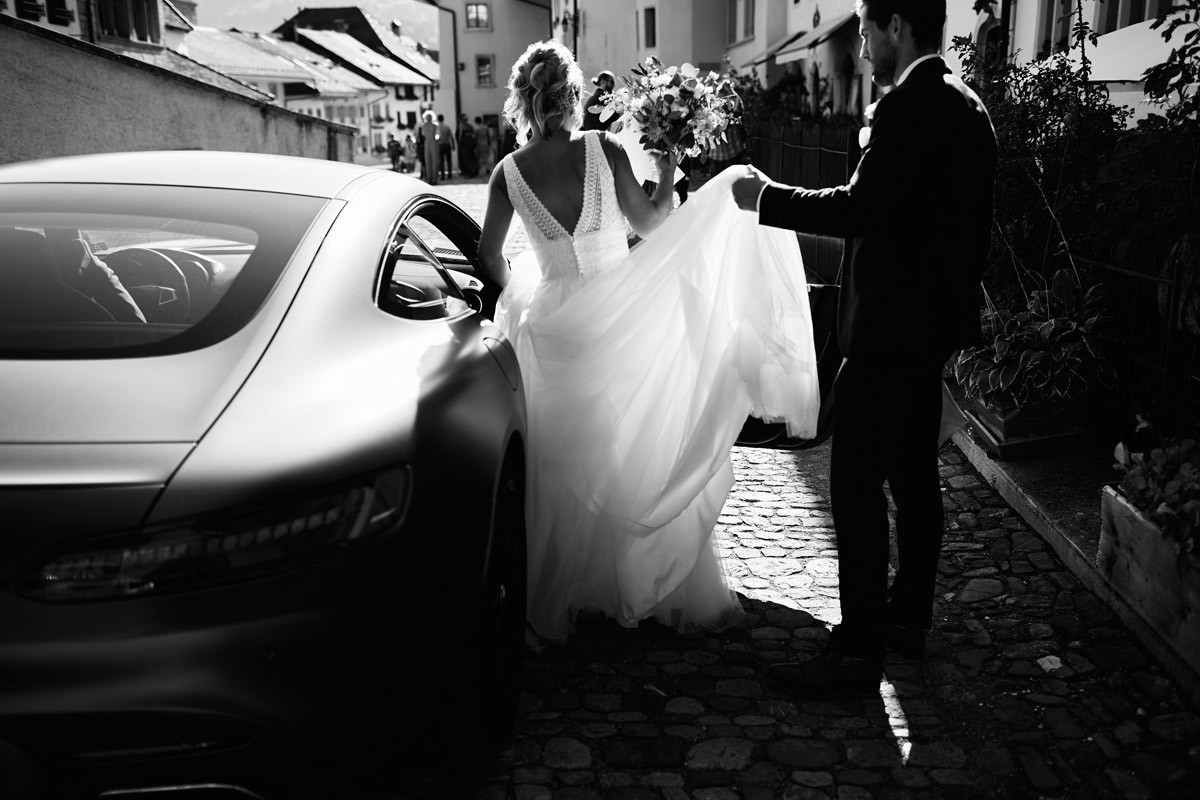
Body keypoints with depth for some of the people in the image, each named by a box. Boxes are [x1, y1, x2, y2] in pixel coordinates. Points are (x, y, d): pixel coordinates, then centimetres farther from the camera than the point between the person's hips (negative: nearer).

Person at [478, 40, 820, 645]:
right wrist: (668, 174, 15)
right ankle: (682, 592, 23)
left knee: (565, 466, 13)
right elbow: (649, 223, 0)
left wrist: (515, 292, 23)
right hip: (622, 322, -1)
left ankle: (559, 598, 24)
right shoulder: (605, 150, -8)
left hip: (554, 327, 2)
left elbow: (489, 256, 6)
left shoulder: (508, 172, -2)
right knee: (645, 452, 12)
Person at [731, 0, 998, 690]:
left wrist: (767, 197, -12)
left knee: (857, 484, -5)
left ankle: (859, 651, 2)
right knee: (914, 475, 16)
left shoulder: (910, 105, -17)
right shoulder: (966, 106, 14)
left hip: (892, 328, -10)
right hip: (934, 322, 10)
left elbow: (861, 209, -23)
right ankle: (908, 618, 29)